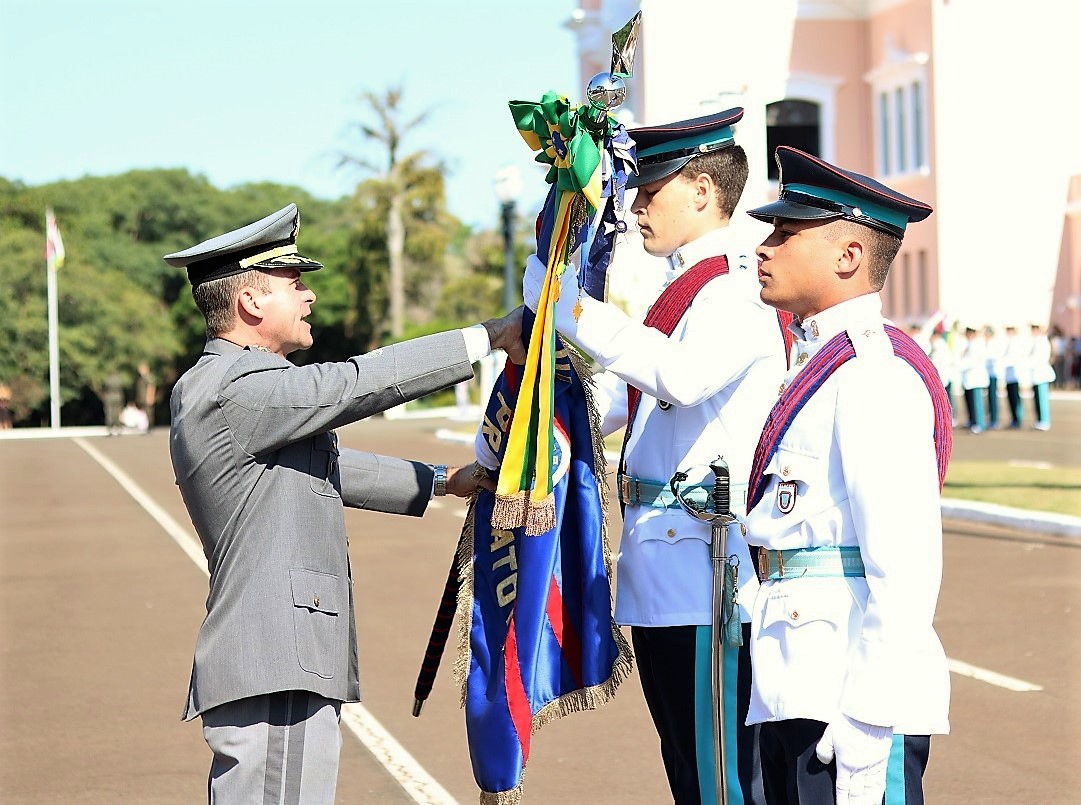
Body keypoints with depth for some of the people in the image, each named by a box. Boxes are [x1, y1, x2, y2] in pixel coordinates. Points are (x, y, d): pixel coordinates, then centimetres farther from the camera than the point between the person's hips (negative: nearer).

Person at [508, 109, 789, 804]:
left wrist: (575, 310, -28)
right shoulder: (684, 290, 19)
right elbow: (610, 400, 22)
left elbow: (681, 377, -32)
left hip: (709, 564, -10)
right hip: (660, 581, 10)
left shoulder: (741, 289, -12)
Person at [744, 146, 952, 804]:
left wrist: (867, 725, -22)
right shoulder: (820, 365, 17)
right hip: (797, 694, 10)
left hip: (848, 694, -10)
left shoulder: (874, 373, -13)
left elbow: (906, 564, -20)